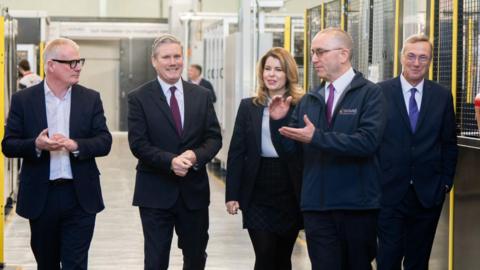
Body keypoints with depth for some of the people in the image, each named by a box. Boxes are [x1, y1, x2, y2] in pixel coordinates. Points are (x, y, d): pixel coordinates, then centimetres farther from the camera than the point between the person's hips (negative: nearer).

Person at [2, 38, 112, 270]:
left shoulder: (91, 99, 4)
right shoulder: (23, 100, 0)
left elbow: (104, 142, -1)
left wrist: (75, 145, -20)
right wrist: (36, 145, -20)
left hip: (80, 198, 0)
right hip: (40, 197, 0)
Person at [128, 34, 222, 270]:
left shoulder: (201, 95, 7)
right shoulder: (139, 98, -3)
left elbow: (214, 137, 4)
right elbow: (138, 144, -9)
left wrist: (196, 155, -17)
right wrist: (170, 161, -23)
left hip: (194, 190, 3)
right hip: (156, 192, -3)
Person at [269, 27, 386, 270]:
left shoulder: (369, 93, -5)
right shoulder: (308, 101, 11)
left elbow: (368, 141, -19)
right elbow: (289, 147, 10)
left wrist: (317, 137, -22)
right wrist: (278, 121, -8)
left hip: (357, 206, -4)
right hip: (317, 206, 4)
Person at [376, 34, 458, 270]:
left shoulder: (442, 96, 5)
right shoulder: (380, 92, -3)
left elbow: (449, 143, 10)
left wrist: (446, 182, 5)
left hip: (428, 194, 3)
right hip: (390, 191, -2)